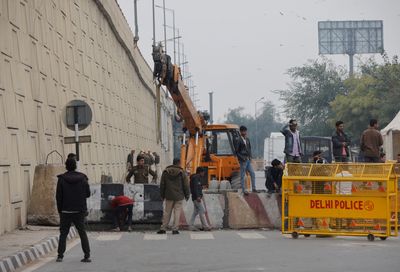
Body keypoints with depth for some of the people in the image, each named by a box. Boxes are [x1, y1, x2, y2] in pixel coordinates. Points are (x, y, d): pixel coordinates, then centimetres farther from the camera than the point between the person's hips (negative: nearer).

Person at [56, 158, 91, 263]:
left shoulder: (61, 179, -8)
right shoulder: (82, 178, -4)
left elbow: (58, 196, -6)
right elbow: (88, 194, 1)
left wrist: (59, 210, 4)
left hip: (66, 211, -1)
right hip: (80, 211, 1)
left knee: (63, 233, 8)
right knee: (82, 233, 7)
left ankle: (60, 256, 3)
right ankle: (87, 256, 2)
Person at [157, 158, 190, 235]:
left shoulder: (165, 172, 4)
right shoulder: (181, 172, -5)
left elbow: (162, 185, 8)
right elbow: (186, 185, -2)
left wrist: (162, 195, 15)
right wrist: (187, 195, 9)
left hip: (169, 196, 3)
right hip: (179, 196, -2)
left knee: (167, 212, 9)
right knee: (177, 212, 1)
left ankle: (163, 228, 8)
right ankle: (175, 229, -2)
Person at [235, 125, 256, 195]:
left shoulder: (247, 140, 10)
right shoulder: (238, 141, -11)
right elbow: (237, 152, -10)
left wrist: (250, 156, 7)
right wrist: (242, 158, -15)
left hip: (248, 160, 7)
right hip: (243, 160, -7)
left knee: (252, 173, 5)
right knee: (242, 175, 0)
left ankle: (254, 188, 12)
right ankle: (244, 190, 4)